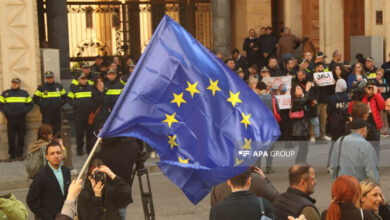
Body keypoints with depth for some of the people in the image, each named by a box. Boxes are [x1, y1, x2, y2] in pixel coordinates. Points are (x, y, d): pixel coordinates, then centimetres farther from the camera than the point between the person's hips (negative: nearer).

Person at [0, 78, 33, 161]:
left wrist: (24, 111, -3)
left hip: (21, 119, 0)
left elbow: (30, 104, 11)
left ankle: (20, 154, 10)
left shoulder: (24, 93, 11)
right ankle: (12, 155, 5)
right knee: (11, 138, -1)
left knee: (21, 137, 1)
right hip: (10, 119, 0)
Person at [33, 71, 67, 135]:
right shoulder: (41, 88, 3)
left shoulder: (59, 86, 9)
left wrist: (61, 104, 3)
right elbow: (35, 98, 6)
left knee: (57, 130, 6)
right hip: (46, 113, -2)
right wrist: (41, 105, -4)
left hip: (57, 112, 2)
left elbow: (64, 97, 18)